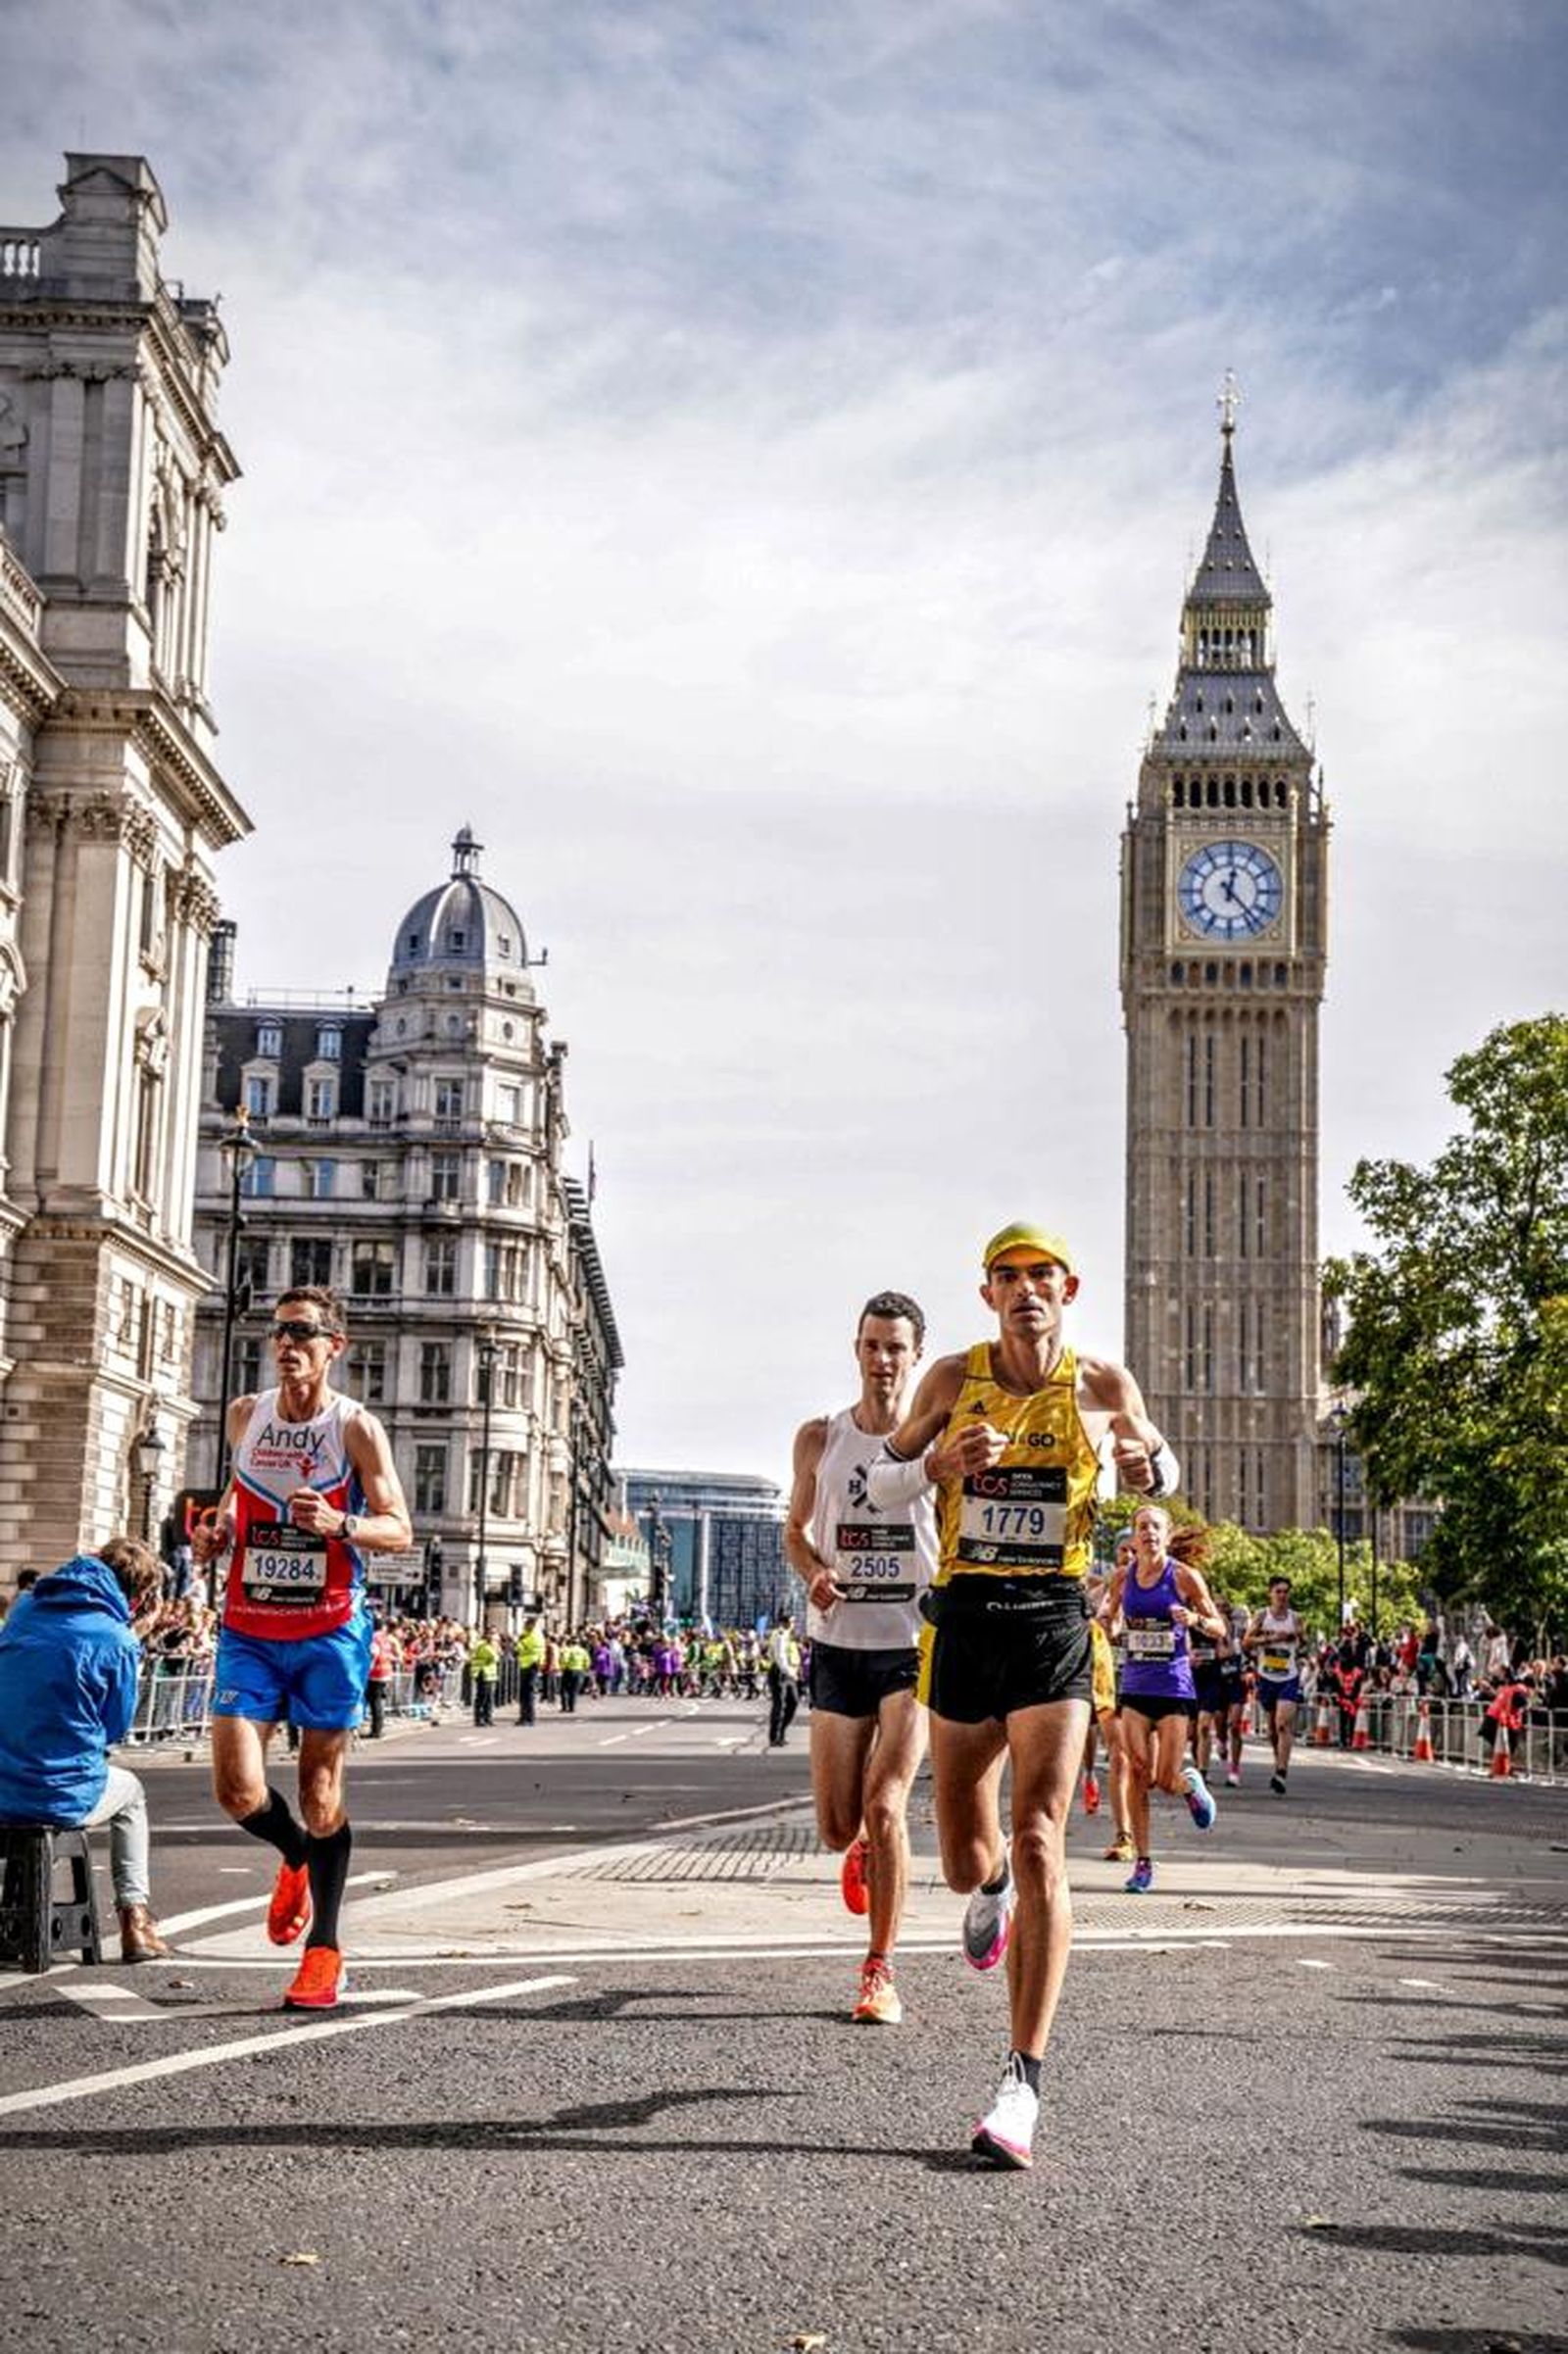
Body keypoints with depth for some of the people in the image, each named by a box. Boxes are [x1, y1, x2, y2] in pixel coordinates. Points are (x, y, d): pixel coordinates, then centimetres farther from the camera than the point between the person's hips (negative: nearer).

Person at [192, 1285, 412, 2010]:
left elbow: (399, 1531, -10)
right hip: (249, 1630, 3)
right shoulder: (245, 1415, 4)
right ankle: (296, 1858, 28)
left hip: (329, 1632, -3)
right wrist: (218, 1529, 3)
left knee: (320, 1792, 4)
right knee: (238, 1792, -7)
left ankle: (324, 1947, 19)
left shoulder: (356, 1427, -8)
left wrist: (338, 1524, -29)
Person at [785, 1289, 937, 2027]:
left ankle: (880, 1973, -3)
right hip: (839, 1646, 3)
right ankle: (864, 1851, 43)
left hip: (916, 1647, -3)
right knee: (837, 1826, 5)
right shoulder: (819, 1438, 5)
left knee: (885, 1806, -16)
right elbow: (796, 1531, 16)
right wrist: (813, 1573, -6)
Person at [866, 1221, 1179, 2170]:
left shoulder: (1102, 1383, 2)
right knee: (965, 1862, 9)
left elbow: (1163, 1465, 18)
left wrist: (1146, 1465, -7)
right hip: (965, 1622, 2)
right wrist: (939, 1461, -13)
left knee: (1039, 1842, -15)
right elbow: (879, 1483, 9)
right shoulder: (954, 1378, 3)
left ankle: (1025, 2083, -14)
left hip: (1055, 1624, -2)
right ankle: (992, 1887, 51)